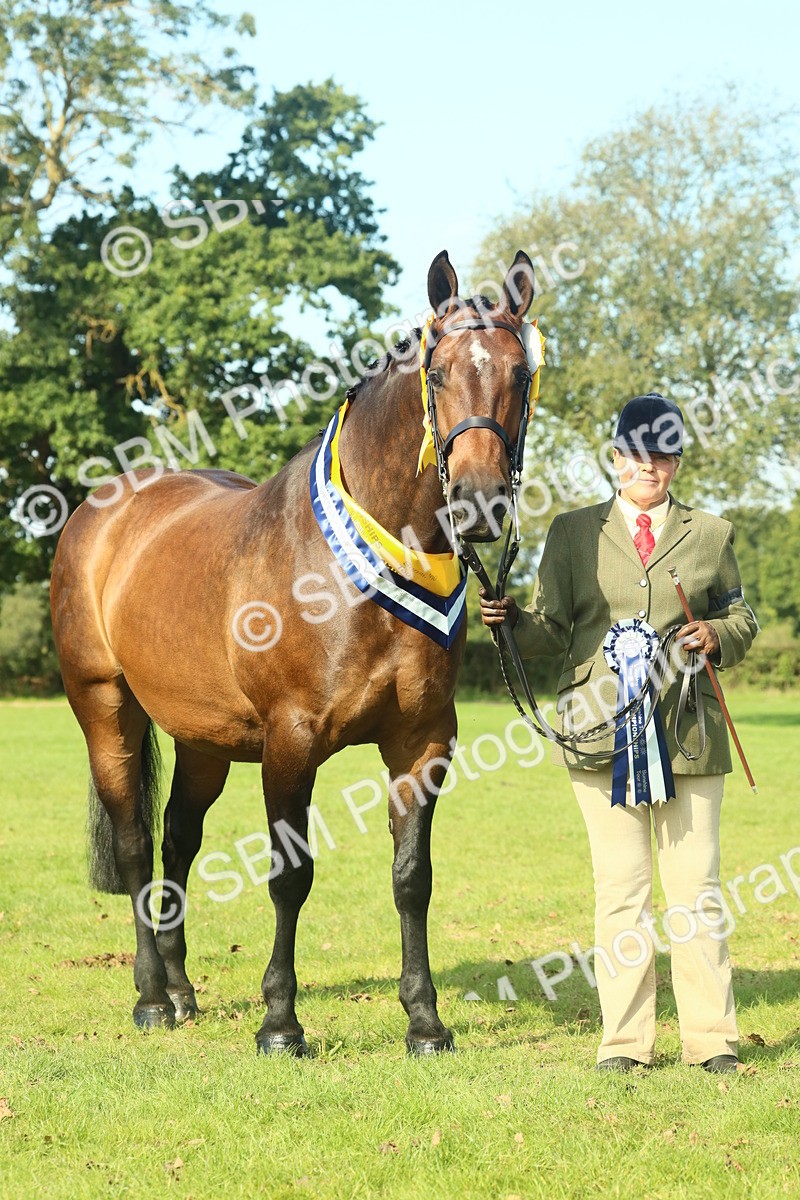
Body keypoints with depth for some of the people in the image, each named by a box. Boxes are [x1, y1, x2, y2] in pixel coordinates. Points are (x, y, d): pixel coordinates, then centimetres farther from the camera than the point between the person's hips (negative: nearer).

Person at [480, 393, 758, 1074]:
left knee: (695, 886, 2)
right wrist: (510, 621, -13)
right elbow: (553, 631, 7)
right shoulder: (573, 533, 10)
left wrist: (717, 638, -4)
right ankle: (625, 1040, 8)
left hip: (689, 732, 1)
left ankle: (712, 1037, 9)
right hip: (603, 734, 0)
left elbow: (742, 621, 17)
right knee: (621, 889, 1)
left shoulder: (710, 535, 12)